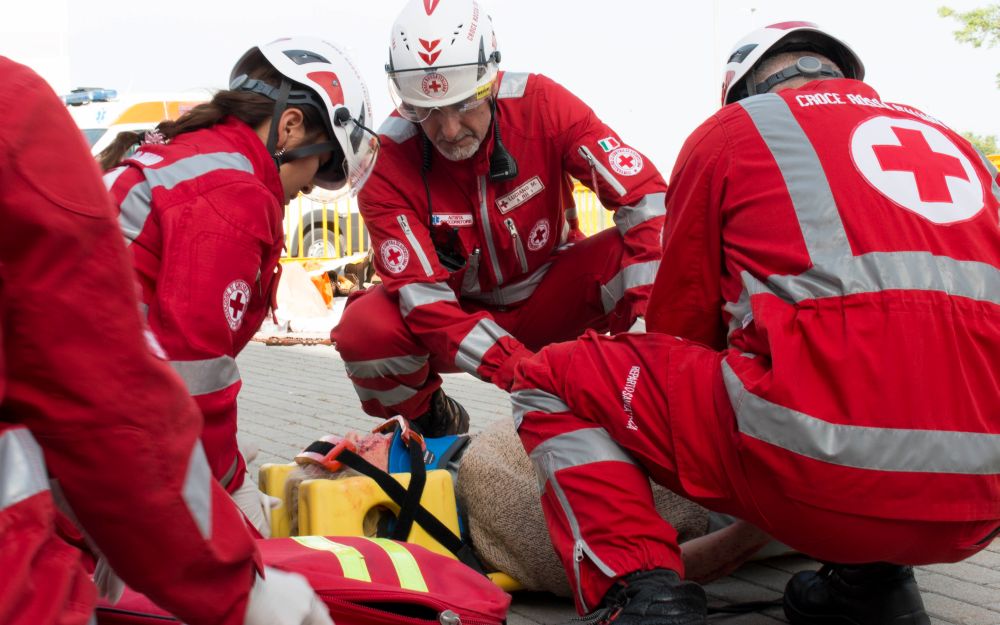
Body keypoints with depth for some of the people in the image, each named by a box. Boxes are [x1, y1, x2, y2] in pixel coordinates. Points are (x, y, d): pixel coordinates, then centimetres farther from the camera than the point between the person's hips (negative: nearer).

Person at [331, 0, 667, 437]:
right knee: (365, 332, -29)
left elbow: (644, 194, -25)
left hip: (549, 296, 0)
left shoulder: (541, 104, -21)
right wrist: (516, 368, -39)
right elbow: (422, 294, -26)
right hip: (461, 307, 0)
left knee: (631, 254, -29)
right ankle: (429, 421, 5)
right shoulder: (387, 160, -22)